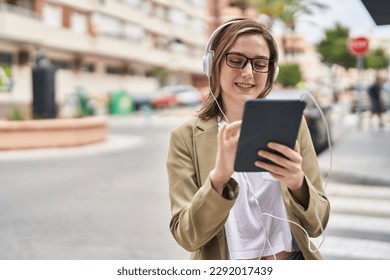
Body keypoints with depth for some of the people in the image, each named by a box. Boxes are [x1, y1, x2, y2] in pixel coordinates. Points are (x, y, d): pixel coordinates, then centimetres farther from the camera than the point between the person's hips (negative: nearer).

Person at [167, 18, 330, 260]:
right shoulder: (186, 138, -3)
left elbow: (316, 225, 0)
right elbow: (187, 236, -9)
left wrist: (297, 182, -20)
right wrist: (219, 176, -25)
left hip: (294, 258, 2)